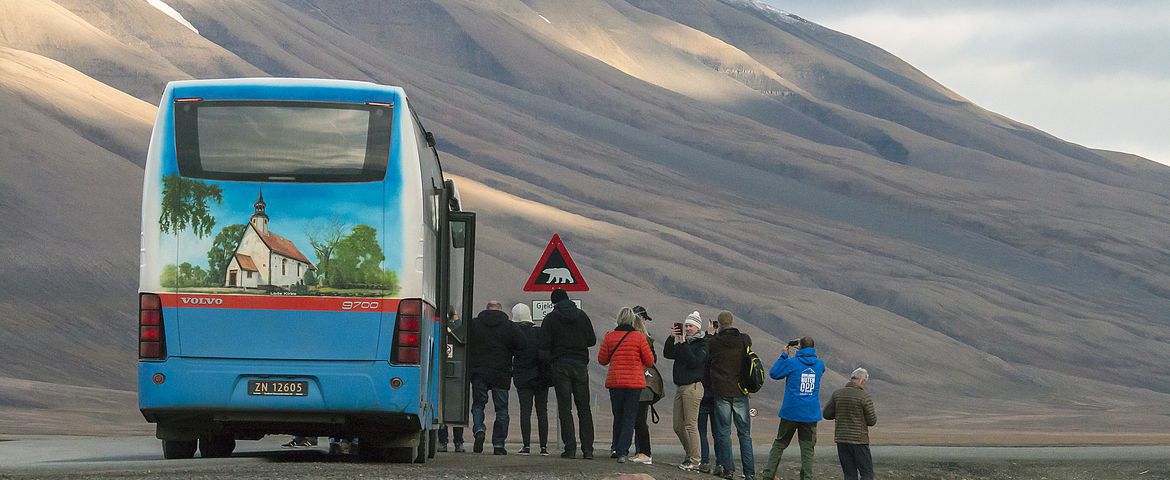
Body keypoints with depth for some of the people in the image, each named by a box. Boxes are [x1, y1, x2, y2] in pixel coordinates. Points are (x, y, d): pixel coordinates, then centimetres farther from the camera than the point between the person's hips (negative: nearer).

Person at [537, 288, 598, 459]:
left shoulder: (551, 318, -3)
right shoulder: (582, 315, 5)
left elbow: (544, 344, -9)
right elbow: (592, 340, 6)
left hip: (560, 365, -2)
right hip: (580, 365, 2)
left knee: (565, 408, -1)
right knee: (584, 408, 7)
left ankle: (570, 448, -7)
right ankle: (587, 448, 2)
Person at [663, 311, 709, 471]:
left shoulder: (702, 344, -4)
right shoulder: (682, 342, 17)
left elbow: (694, 362, -18)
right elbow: (667, 354, 5)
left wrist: (684, 343, -17)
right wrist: (672, 338, -8)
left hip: (693, 387, -8)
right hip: (680, 386, 8)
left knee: (690, 425, -10)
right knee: (678, 426, 10)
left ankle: (695, 461, -8)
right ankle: (690, 455, 22)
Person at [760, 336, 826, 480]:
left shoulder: (792, 363, -9)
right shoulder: (819, 364, 2)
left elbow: (774, 373, 2)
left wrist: (784, 355, 9)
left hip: (791, 412, -2)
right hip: (811, 414, 2)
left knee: (779, 445, 10)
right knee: (807, 448, 4)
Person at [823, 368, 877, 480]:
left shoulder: (837, 394, 3)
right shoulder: (864, 396, -11)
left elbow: (827, 414, 8)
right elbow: (872, 421, -7)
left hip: (841, 438, 5)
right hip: (859, 439, -5)